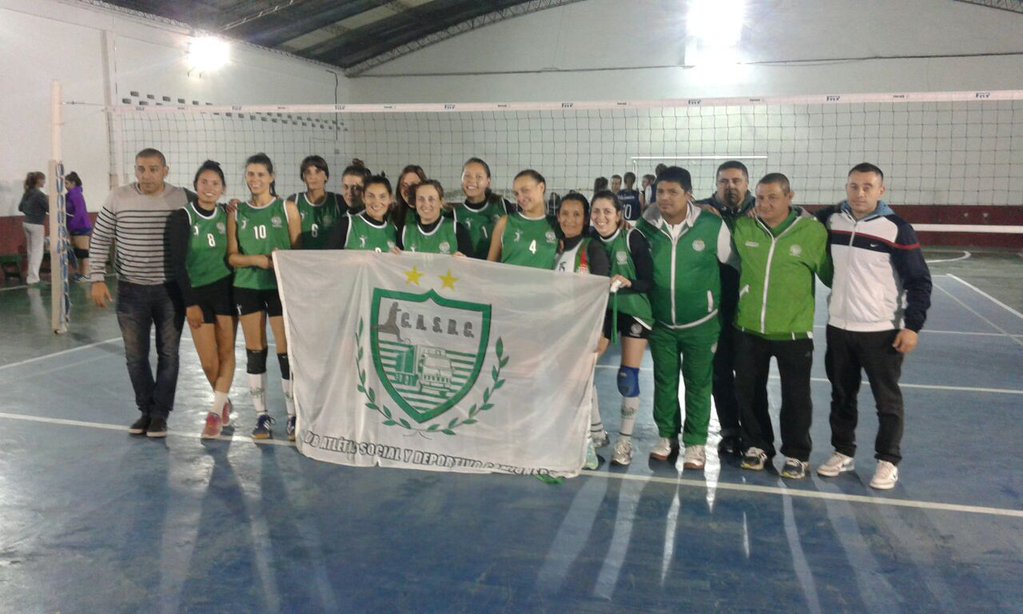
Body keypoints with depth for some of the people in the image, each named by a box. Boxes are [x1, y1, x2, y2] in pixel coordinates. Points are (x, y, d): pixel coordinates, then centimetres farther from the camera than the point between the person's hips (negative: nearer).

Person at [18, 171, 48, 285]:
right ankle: (32, 278, -5)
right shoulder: (39, 195, -18)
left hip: (27, 223, 8)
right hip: (36, 225, -8)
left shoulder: (27, 193, 7)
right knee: (37, 251, -3)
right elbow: (50, 209, -15)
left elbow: (20, 207, 15)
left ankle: (31, 274, 28)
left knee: (31, 250, 19)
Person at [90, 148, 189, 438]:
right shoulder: (118, 198, -3)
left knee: (168, 353, 5)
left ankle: (160, 413, 17)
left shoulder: (182, 199, -6)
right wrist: (97, 279, -1)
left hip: (171, 289, -1)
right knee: (135, 355, 8)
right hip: (131, 290, 1)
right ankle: (146, 410, 24)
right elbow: (100, 240, 3)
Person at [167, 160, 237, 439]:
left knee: (226, 352, 0)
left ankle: (216, 412, 8)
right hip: (197, 292, -3)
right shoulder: (182, 217, -9)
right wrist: (190, 303, -13)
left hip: (225, 288, 3)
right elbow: (178, 263, -11)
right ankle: (224, 402, 26)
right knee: (208, 361, -1)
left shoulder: (225, 214, 1)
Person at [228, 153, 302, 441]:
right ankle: (262, 415, 17)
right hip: (247, 287, 3)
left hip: (281, 286, -2)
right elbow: (232, 256, 6)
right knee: (254, 351, 6)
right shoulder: (237, 213, 7)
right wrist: (256, 259, -13)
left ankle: (293, 416, 7)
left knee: (287, 351, -5)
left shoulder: (287, 208, 1)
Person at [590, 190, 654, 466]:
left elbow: (648, 281, -17)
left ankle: (625, 441, 13)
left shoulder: (634, 238, -17)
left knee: (628, 378, -3)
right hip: (603, 308, 4)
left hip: (634, 311, -4)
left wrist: (627, 283, -34)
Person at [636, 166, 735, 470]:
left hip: (701, 323, -2)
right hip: (661, 323, 2)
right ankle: (667, 435, 31)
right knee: (664, 382, 14)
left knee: (698, 384, 8)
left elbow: (733, 265, -2)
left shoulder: (712, 225, -15)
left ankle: (695, 442, 22)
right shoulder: (646, 226, -8)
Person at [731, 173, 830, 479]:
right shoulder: (742, 228, -4)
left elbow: (829, 273, 1)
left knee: (796, 397, 9)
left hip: (794, 331, -2)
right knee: (748, 392, 14)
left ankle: (796, 455, 28)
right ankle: (757, 445, 34)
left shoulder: (812, 231, -10)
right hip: (748, 328, 3)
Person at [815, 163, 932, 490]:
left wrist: (913, 325, -13)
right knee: (842, 395, 15)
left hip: (882, 331, -4)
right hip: (838, 327, 4)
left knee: (887, 399, 6)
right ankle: (843, 453, 30)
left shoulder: (897, 229, -11)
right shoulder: (830, 220, 0)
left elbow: (919, 281, -8)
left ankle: (888, 461, 21)